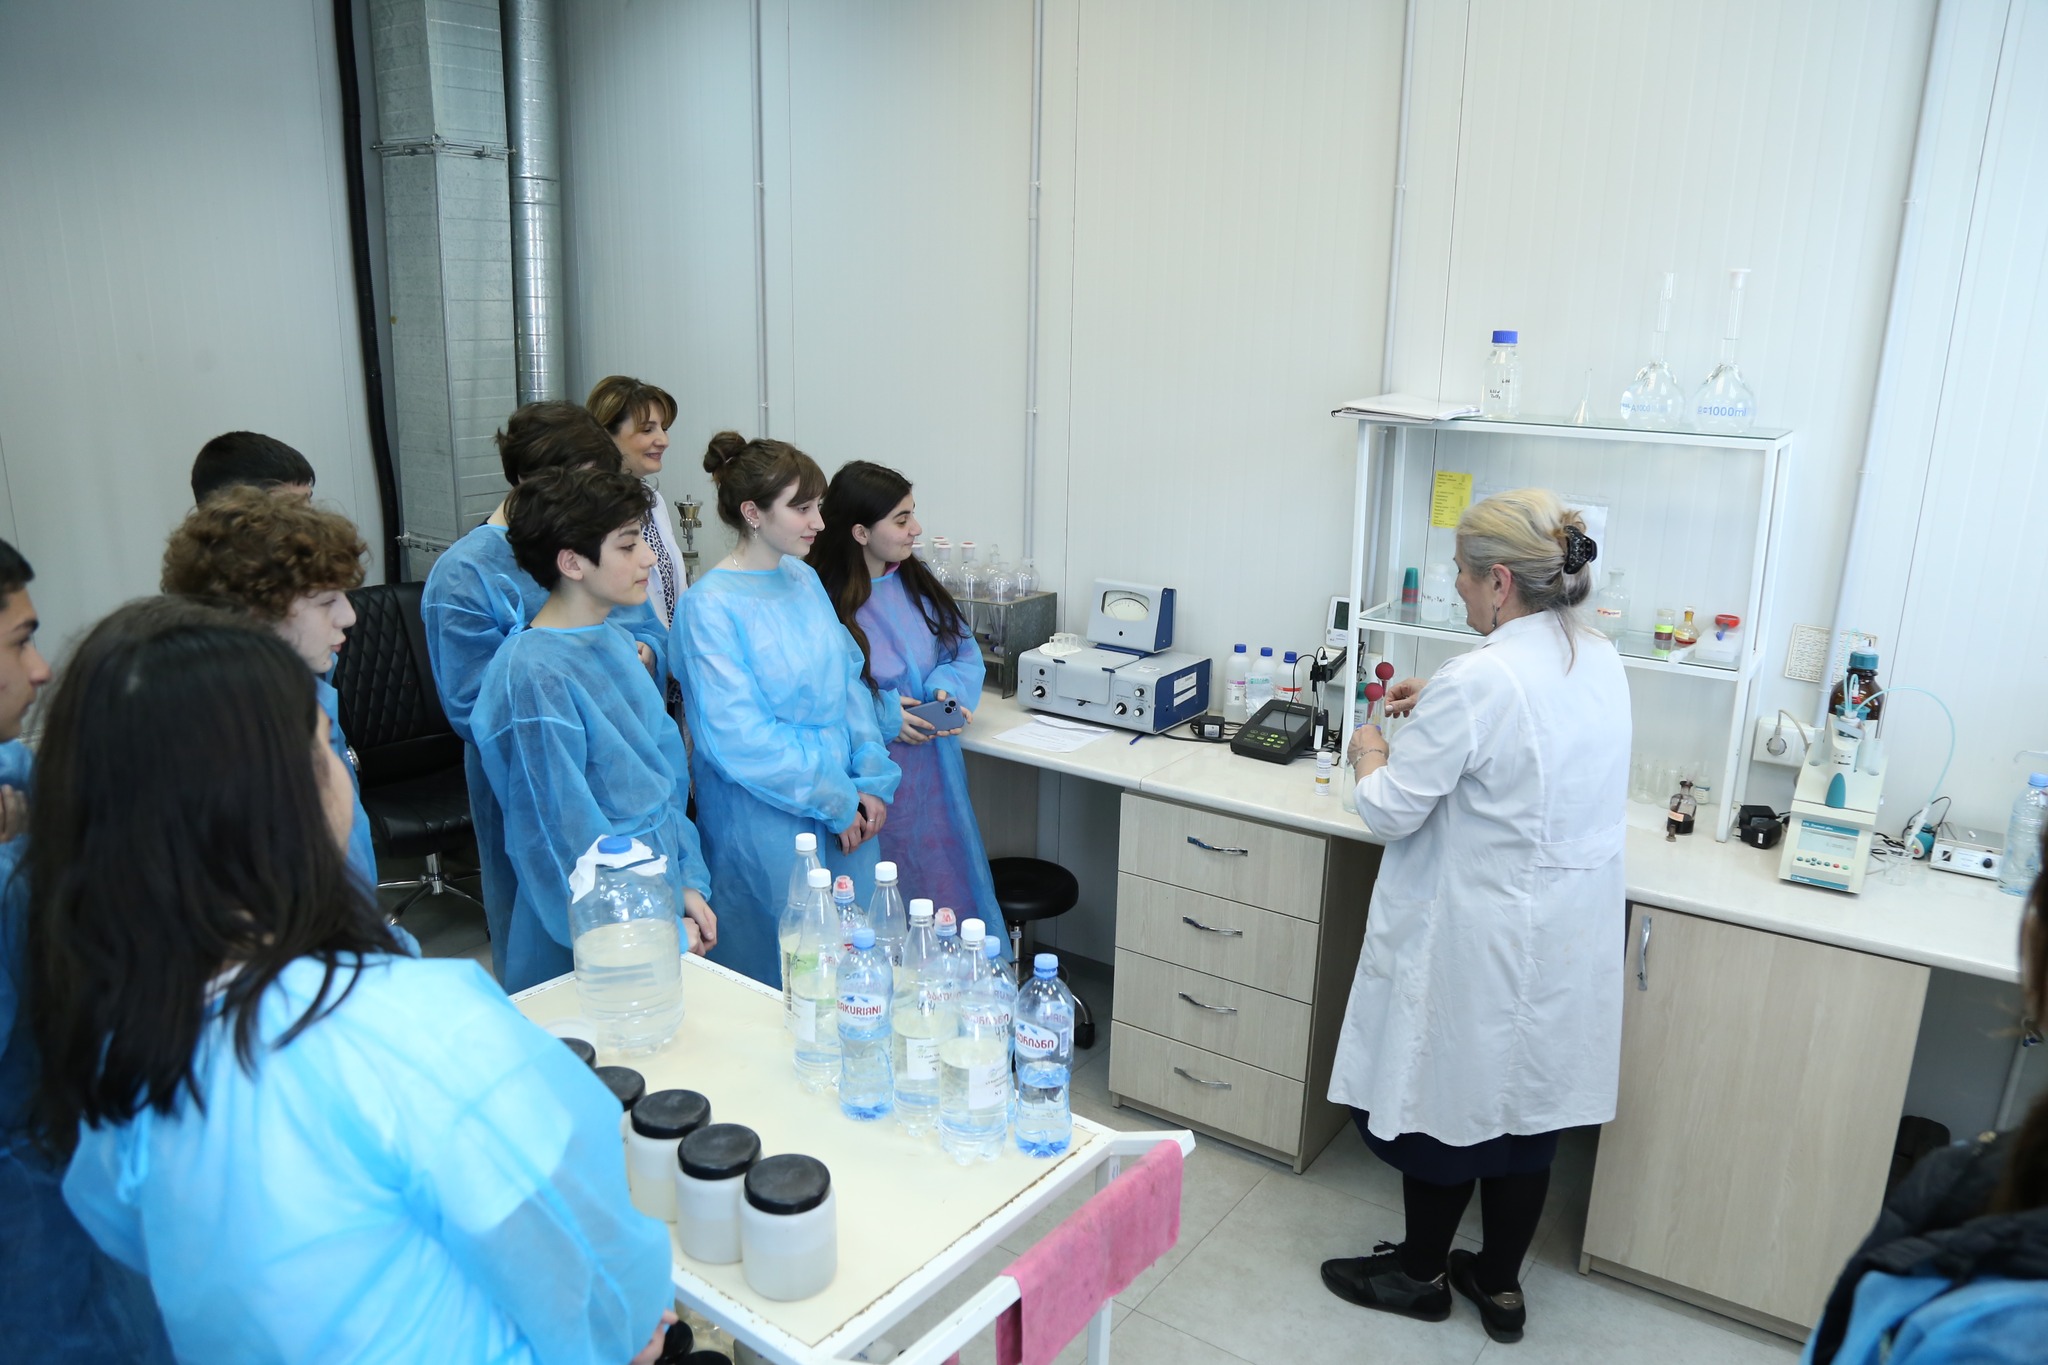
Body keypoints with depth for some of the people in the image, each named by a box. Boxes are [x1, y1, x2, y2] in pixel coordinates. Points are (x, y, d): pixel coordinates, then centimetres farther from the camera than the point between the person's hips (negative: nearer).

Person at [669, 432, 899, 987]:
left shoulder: (804, 580, 7)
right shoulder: (709, 607, -15)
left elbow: (850, 682, 10)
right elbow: (740, 740, -19)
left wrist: (872, 782, -1)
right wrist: (837, 803, -14)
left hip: (845, 814, 7)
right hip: (765, 826, -7)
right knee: (777, 975, 7)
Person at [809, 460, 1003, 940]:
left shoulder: (916, 581, 7)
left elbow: (963, 649, 12)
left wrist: (950, 688, -9)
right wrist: (881, 716, -20)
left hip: (935, 774, 6)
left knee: (950, 894, 12)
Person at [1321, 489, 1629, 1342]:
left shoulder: (1477, 681, -25)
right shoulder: (1601, 664, 1)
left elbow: (1391, 813, -17)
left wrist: (1371, 754, 2)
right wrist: (1438, 706, 17)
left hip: (1478, 943, -7)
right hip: (1568, 938, 8)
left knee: (1447, 1102, 12)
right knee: (1528, 1104, 18)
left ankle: (1421, 1274, 32)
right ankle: (1501, 1284, 35)